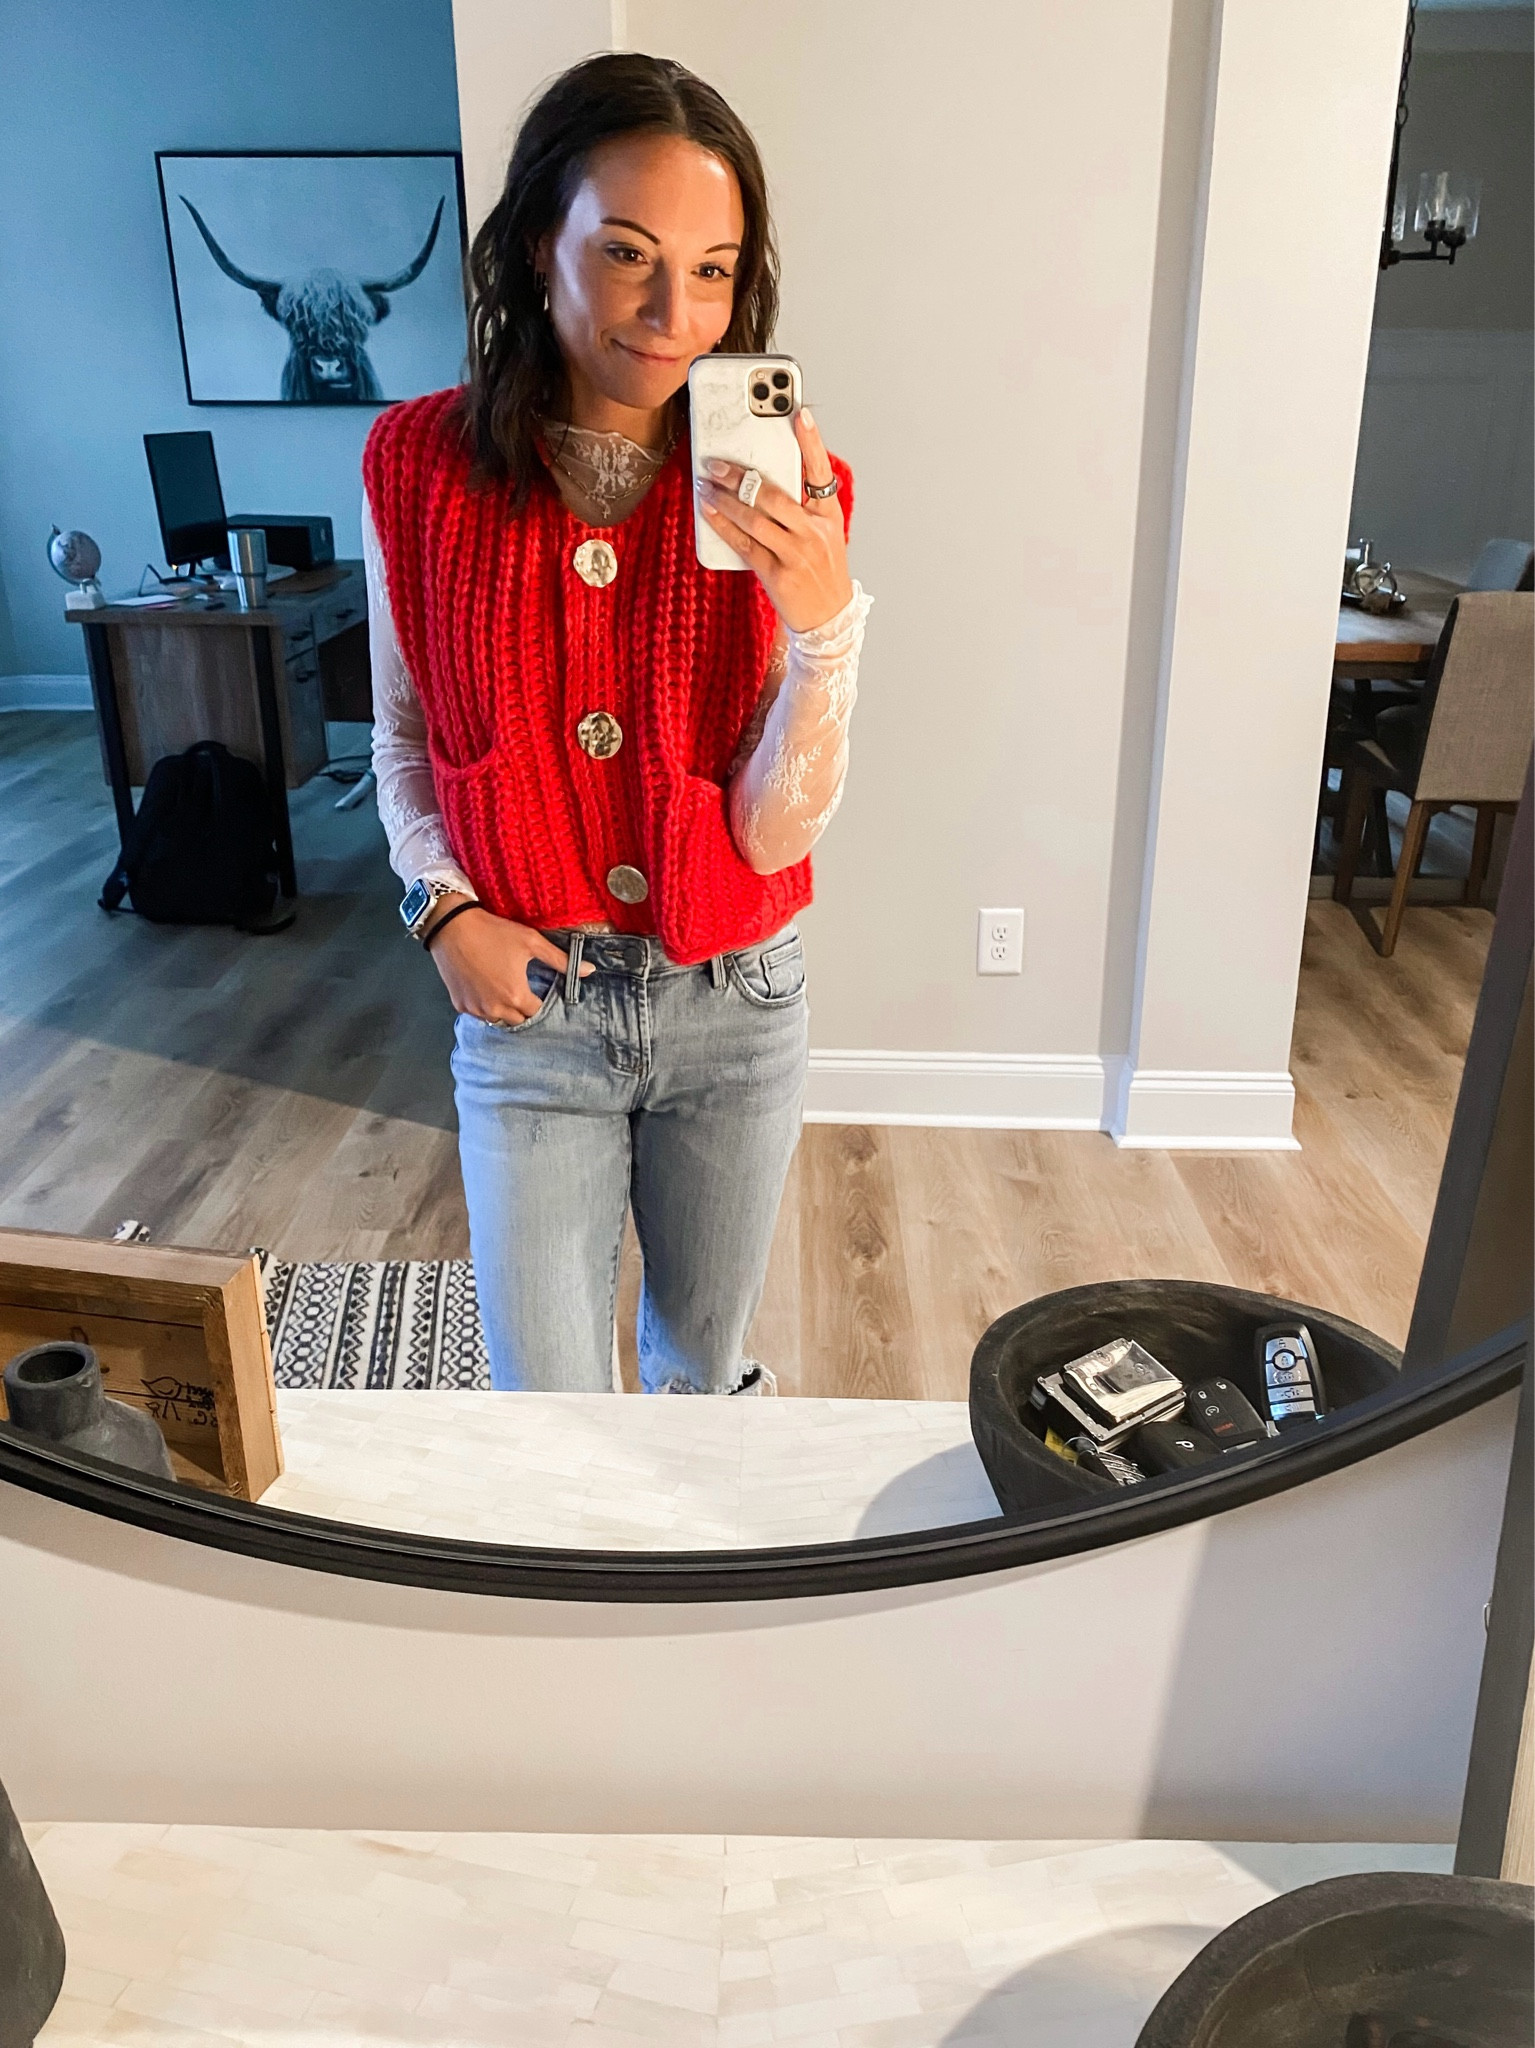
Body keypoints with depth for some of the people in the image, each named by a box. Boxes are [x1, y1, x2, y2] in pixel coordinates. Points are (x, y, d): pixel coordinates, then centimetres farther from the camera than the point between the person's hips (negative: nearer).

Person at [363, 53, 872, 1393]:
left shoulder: (780, 497, -10)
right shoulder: (422, 465, -7)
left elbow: (775, 829, -15)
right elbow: (404, 734, 5)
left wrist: (824, 615, -29)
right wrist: (444, 908, -10)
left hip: (734, 1000, 1)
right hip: (527, 1000, 0)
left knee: (708, 1360, 21)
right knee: (546, 1400, 9)